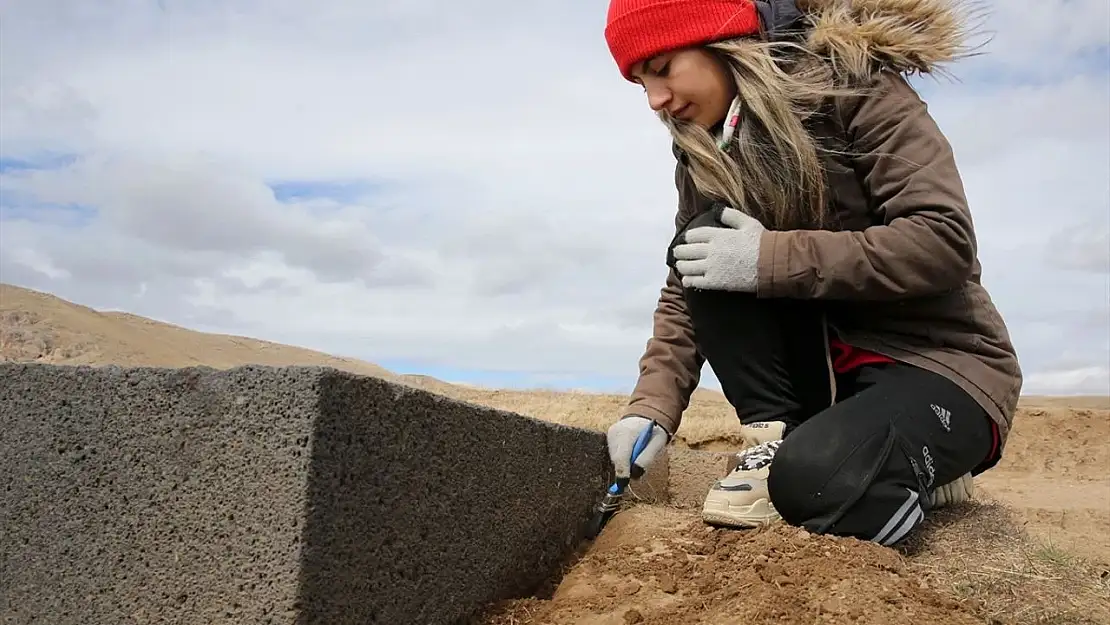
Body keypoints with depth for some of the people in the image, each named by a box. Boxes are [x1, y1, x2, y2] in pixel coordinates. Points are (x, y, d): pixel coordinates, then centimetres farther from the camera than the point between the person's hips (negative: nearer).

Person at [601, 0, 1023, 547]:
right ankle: (773, 437, -11)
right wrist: (652, 408, -15)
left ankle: (919, 467, 1)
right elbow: (684, 296, 0)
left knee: (812, 479, -33)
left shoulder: (853, 84, -15)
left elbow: (945, 241, -24)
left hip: (943, 359, -5)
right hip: (830, 357, 5)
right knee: (700, 247, -16)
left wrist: (772, 259, -29)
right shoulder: (703, 154, 2)